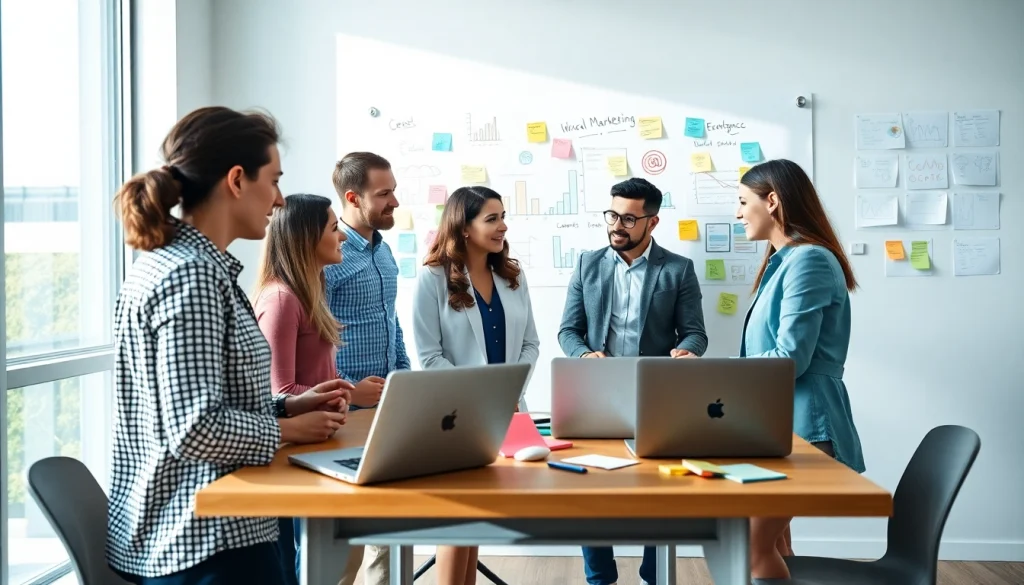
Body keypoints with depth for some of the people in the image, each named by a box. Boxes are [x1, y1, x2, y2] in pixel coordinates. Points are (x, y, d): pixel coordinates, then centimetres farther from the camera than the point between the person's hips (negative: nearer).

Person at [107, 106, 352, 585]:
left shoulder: (176, 262, 9)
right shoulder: (191, 275, -21)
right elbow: (195, 430, -26)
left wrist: (286, 405, 6)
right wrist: (289, 429, -12)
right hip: (205, 540, -10)